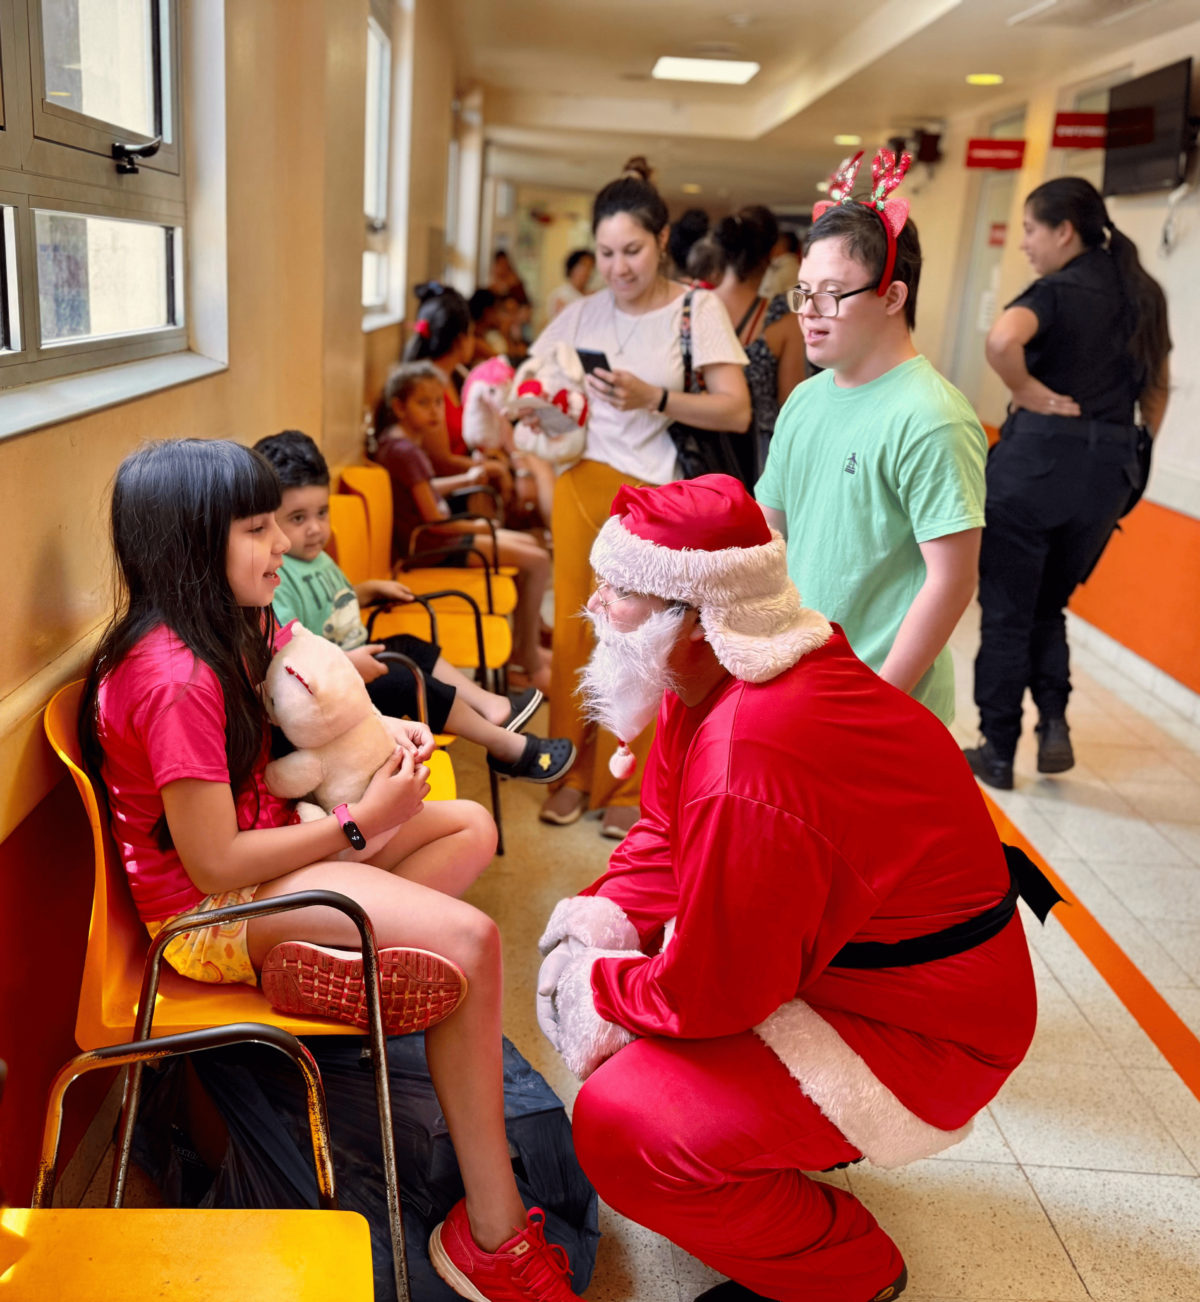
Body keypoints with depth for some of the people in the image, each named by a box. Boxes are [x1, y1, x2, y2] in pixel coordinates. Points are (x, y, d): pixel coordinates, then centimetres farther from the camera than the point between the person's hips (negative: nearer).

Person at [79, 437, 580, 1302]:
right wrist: (361, 823, -18)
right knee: (468, 941, -23)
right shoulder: (174, 680, -26)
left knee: (472, 827, 6)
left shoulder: (228, 628, 3)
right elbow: (214, 864, -26)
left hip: (262, 855, 10)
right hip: (214, 913, -10)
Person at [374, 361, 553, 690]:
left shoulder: (395, 441, 9)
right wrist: (478, 527, -8)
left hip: (432, 537, 11)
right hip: (431, 546, -11)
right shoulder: (406, 451, -22)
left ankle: (530, 646, 25)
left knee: (528, 543, 21)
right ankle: (529, 662, -4)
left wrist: (465, 480, 29)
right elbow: (434, 519, -23)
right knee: (537, 561, -14)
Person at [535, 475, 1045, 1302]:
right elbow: (663, 834, 8)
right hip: (824, 957, 10)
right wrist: (601, 920, -8)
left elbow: (708, 993, -27)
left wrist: (593, 985, -9)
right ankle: (789, 1136, 25)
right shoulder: (723, 679, -4)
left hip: (917, 1035, -9)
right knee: (591, 941, 11)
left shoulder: (750, 765, -35)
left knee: (621, 1128, -19)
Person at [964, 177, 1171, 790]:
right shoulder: (1142, 293, 11)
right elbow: (1157, 387, 17)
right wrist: (1137, 452, 22)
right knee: (1048, 604, 23)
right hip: (1108, 469, 6)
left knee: (1007, 612, 8)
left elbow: (1002, 338, -33)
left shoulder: (1058, 291, -11)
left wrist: (1028, 391, -18)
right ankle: (1053, 720, 8)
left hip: (1036, 458, -6)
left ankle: (997, 752, 16)